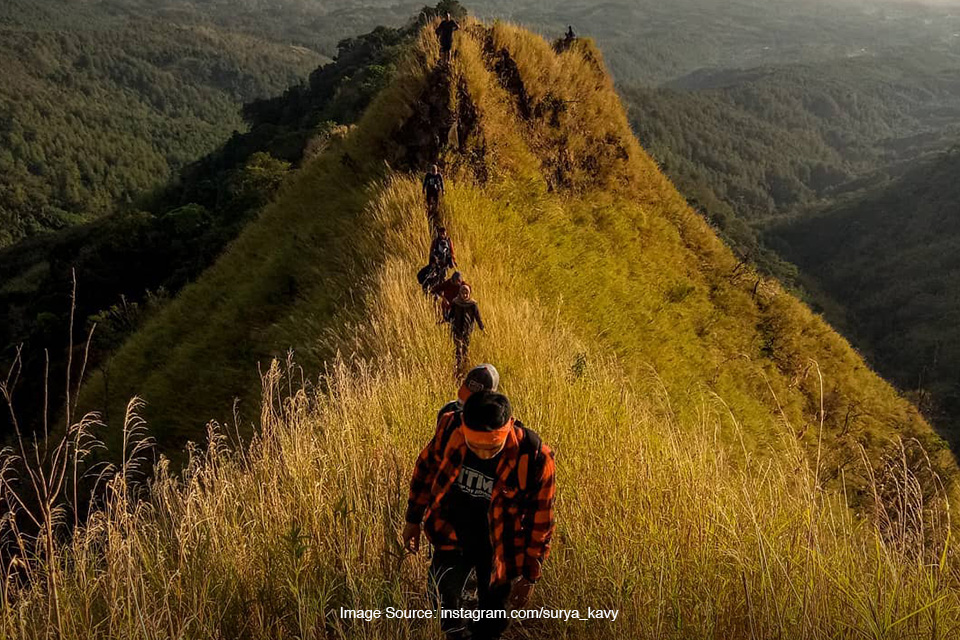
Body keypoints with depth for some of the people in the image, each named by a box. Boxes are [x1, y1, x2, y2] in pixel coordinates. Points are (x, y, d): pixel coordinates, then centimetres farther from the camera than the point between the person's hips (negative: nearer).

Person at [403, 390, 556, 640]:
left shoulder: (534, 459, -28)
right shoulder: (449, 429, -22)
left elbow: (540, 522, -13)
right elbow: (426, 468, 0)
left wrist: (529, 576, -6)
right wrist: (413, 519, 9)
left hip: (498, 547, -1)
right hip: (452, 535, 2)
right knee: (444, 595, -14)